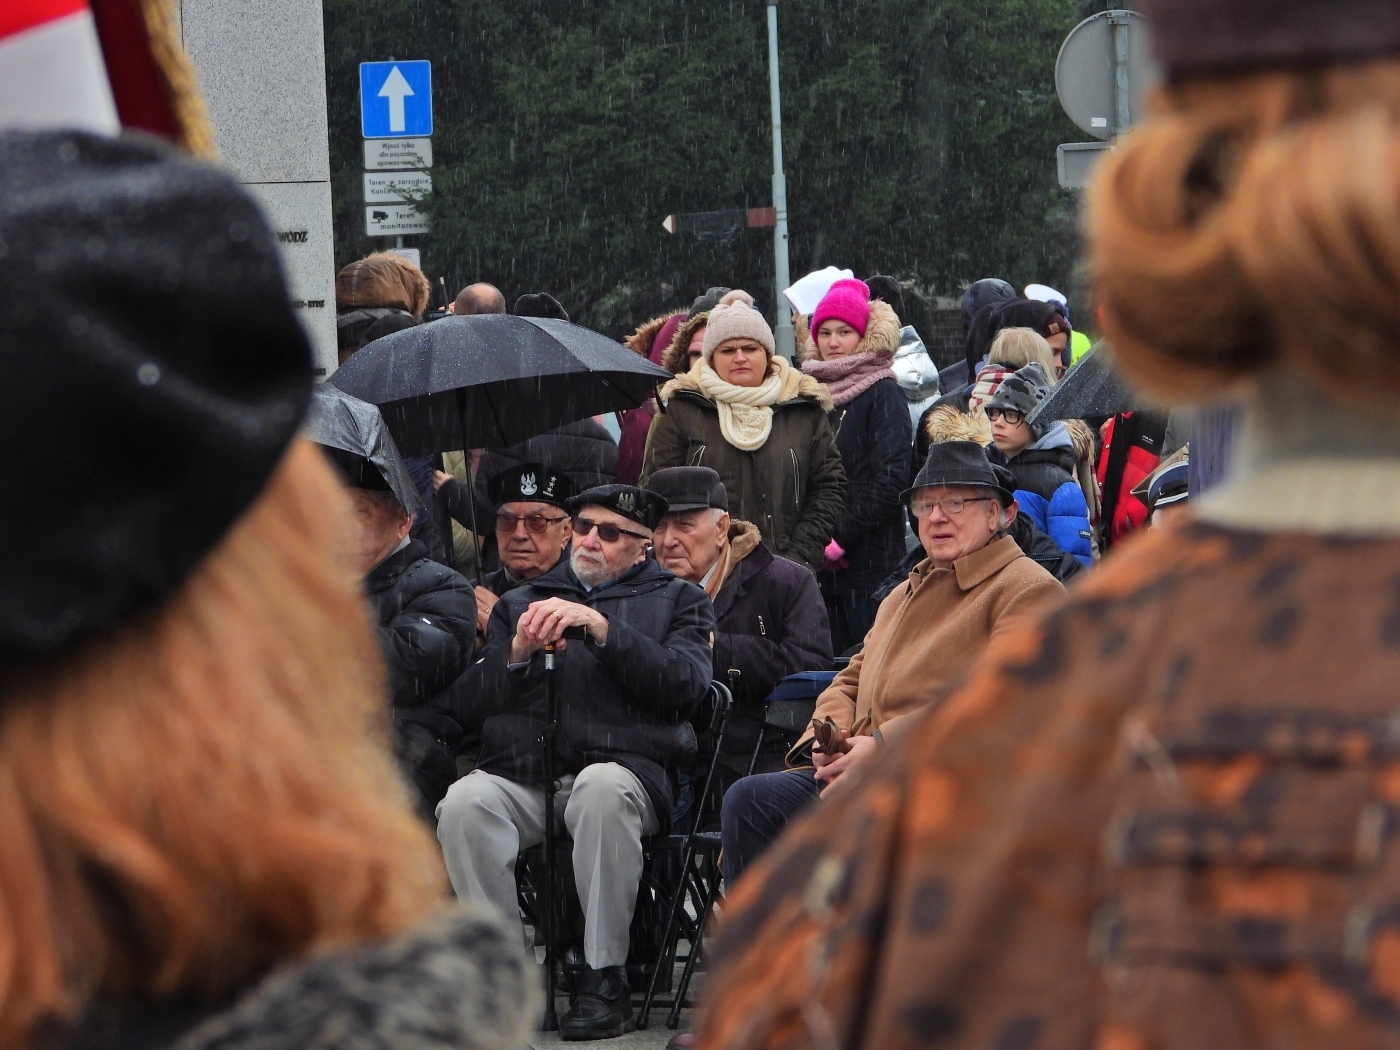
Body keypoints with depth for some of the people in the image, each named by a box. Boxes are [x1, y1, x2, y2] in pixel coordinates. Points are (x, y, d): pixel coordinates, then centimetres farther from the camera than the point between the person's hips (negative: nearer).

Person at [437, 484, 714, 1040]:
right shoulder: (519, 603, 30)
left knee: (601, 788, -39)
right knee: (465, 802, -32)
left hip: (620, 768, -2)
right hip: (521, 773, 2)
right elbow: (482, 703, 19)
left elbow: (684, 686, 1)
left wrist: (602, 629, -7)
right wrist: (518, 655, 0)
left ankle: (604, 978, -31)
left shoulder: (676, 599, 21)